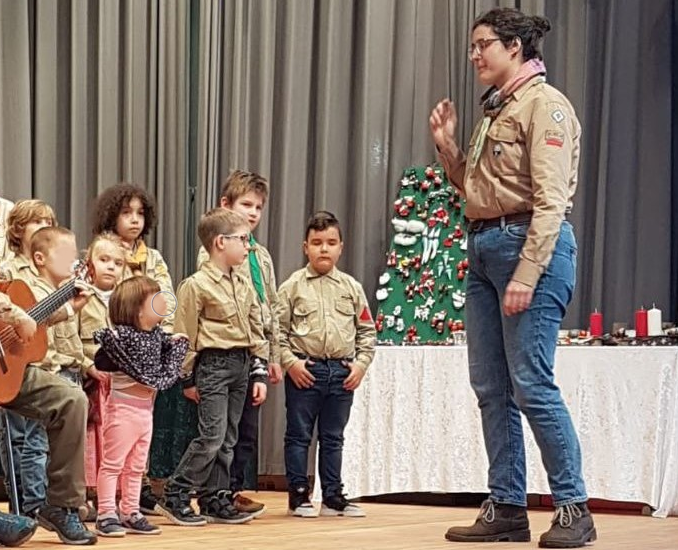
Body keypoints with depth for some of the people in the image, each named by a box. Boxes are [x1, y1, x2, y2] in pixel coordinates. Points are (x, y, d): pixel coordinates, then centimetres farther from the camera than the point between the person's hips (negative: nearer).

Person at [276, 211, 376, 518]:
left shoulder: (351, 288, 8)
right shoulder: (293, 286, 0)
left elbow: (367, 330, 12)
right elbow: (278, 328, -1)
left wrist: (361, 363, 1)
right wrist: (290, 361, -10)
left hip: (342, 372, 3)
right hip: (304, 370, -3)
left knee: (333, 437, 11)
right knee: (299, 435, 3)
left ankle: (333, 497, 17)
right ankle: (298, 496, 9)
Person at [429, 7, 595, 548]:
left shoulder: (544, 105, -7)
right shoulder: (494, 110, 19)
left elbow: (550, 199, -15)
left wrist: (526, 275, -22)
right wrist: (446, 144, 12)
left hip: (529, 245, -9)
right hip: (484, 248, 9)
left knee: (531, 383, -10)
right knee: (490, 387, 6)